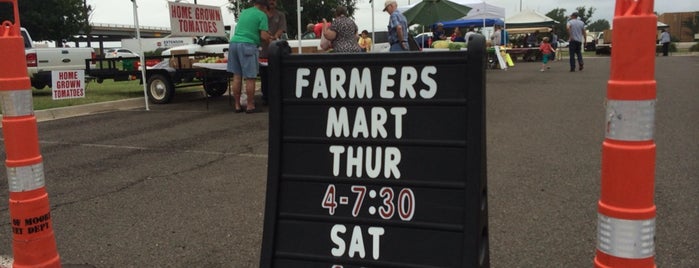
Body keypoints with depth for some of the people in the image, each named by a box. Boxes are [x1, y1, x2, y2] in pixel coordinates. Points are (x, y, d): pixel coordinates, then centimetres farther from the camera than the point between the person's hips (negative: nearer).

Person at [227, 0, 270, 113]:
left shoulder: (244, 12, 21)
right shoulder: (262, 15, 0)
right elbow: (264, 36, -9)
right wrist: (267, 42, 13)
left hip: (234, 43, 7)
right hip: (247, 45, -7)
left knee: (237, 76, 9)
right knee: (250, 78, -1)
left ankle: (237, 105, 13)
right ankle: (250, 106, 3)